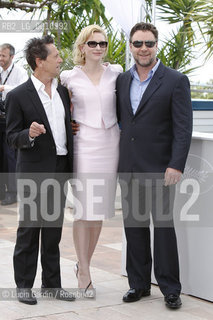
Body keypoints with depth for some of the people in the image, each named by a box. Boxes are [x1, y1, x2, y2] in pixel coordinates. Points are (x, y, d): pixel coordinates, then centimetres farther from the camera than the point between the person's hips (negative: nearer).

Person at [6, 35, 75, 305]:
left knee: (53, 230, 13)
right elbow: (12, 138, -9)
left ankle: (51, 283, 22)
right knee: (29, 229, 3)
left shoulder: (62, 91, 10)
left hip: (60, 170, 6)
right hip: (34, 172, -6)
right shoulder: (18, 96, -9)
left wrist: (71, 166, 10)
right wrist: (29, 134, -27)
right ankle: (23, 285, 15)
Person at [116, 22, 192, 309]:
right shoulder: (122, 80, 10)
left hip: (159, 169, -5)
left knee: (163, 227, 1)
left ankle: (170, 288, 13)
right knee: (134, 226, 11)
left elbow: (183, 128, -9)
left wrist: (176, 166, -17)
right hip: (129, 167, 5)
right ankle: (139, 283, 23)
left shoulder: (175, 81, -5)